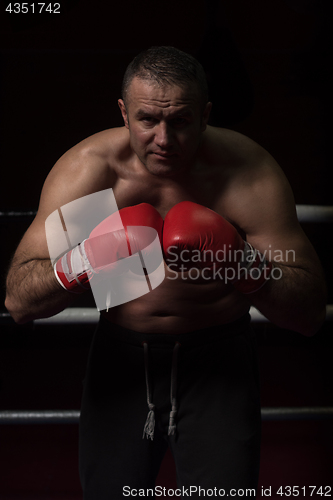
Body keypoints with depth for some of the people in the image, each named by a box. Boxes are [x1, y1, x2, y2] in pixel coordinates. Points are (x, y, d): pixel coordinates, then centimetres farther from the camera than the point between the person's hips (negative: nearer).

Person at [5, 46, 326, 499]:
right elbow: (19, 301, -17)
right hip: (122, 355, 1)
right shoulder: (87, 168, -16)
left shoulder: (248, 170, -18)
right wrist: (80, 264, -36)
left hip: (218, 358, -1)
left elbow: (311, 313, -16)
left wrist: (247, 269, -35)